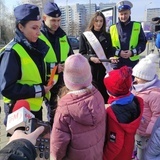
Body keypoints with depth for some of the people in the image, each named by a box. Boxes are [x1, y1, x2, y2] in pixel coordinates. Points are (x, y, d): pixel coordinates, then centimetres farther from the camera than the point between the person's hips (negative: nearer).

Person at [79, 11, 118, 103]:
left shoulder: (107, 36, 11)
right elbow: (81, 54, 0)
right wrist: (90, 58, -18)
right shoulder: (85, 36, 2)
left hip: (105, 70, 3)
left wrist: (111, 58, -10)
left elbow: (110, 52, 12)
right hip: (91, 71, -3)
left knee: (106, 95, 3)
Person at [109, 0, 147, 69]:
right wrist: (118, 52, -14)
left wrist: (133, 52, -11)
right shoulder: (112, 28, 4)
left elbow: (143, 43, 6)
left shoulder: (137, 26, 5)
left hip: (133, 63, 0)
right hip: (117, 64, 0)